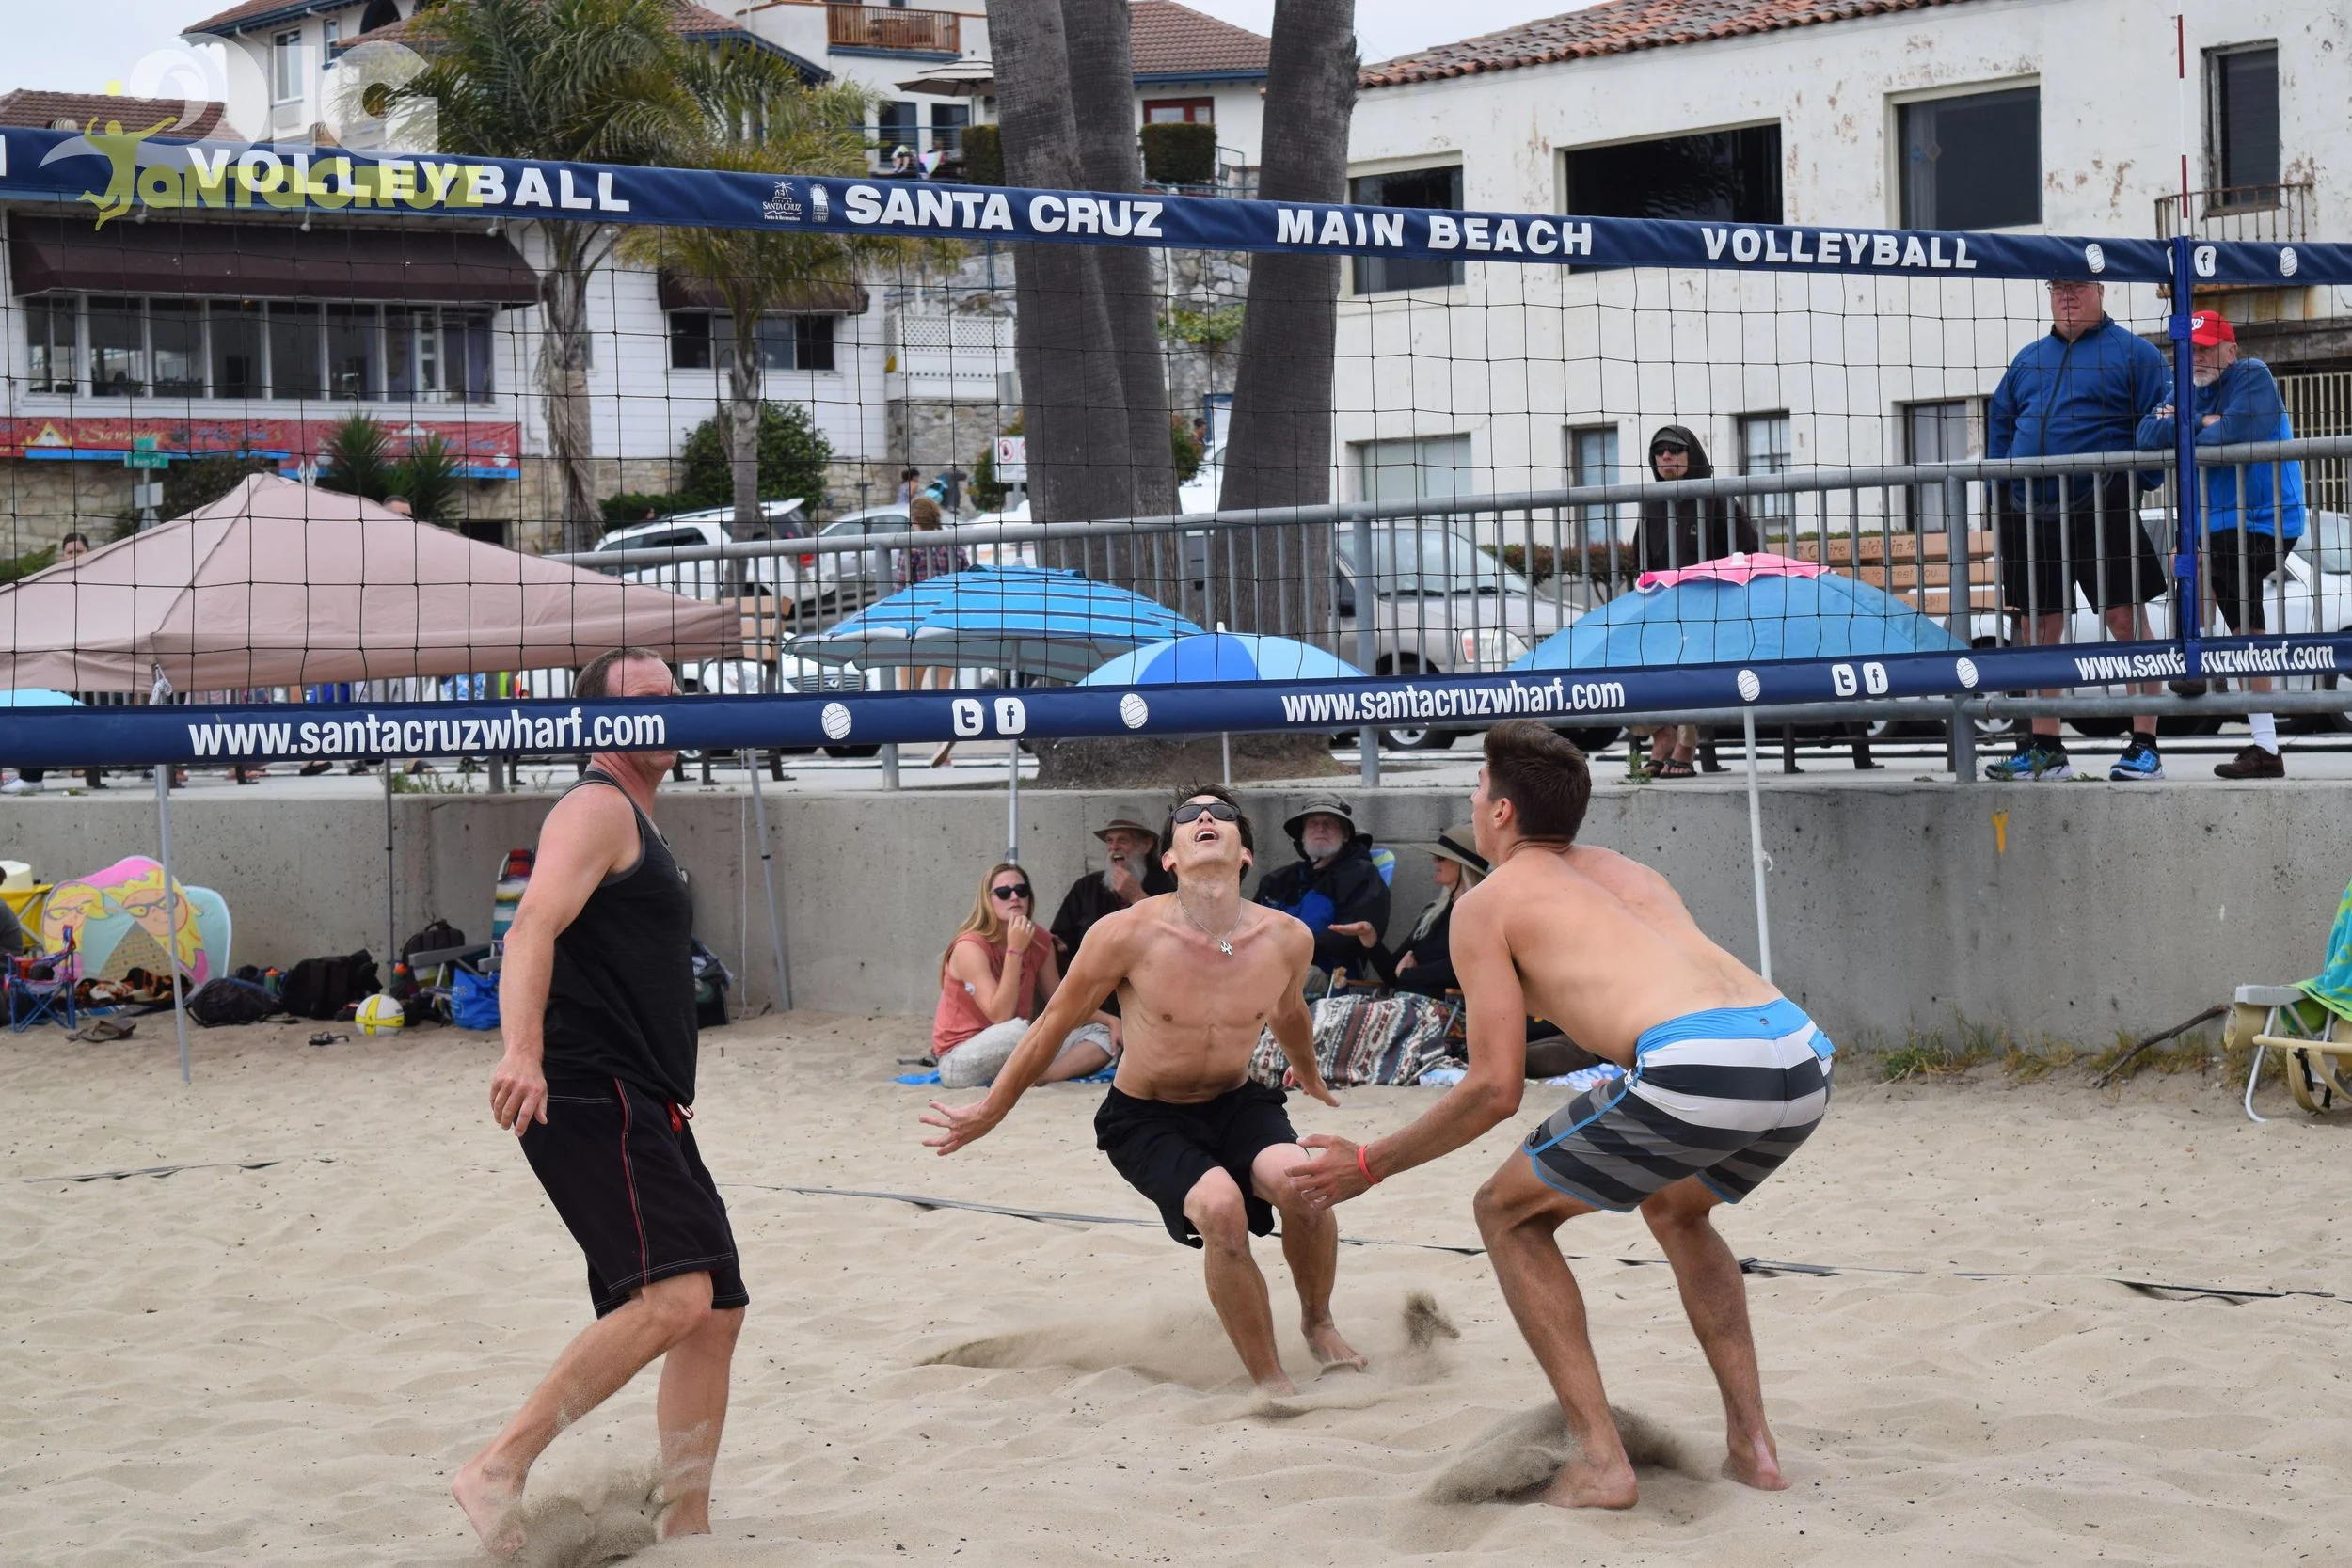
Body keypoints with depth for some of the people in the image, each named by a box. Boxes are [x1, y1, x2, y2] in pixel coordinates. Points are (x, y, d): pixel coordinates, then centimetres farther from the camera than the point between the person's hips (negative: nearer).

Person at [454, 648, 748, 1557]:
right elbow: (534, 927, -23)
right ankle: (499, 1471, -20)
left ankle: (685, 1528, 15)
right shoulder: (598, 808, -7)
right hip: (593, 1100, -10)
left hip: (646, 1112, 10)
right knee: (674, 1296, -24)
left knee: (715, 1313, 9)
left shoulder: (637, 825, 24)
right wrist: (522, 1053, -38)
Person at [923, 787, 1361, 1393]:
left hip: (1236, 1103, 3)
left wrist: (1309, 1075, 34)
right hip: (1145, 1117, -3)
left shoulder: (1286, 939, -12)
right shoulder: (1128, 935, -21)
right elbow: (1053, 1026, -5)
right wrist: (990, 1112, 5)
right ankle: (1271, 1384, -14)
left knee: (1299, 1183, -28)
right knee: (1221, 1207, -30)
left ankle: (1318, 1323, 2)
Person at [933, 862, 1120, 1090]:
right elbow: (1000, 1016, -25)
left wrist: (1109, 1020, -3)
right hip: (959, 1061, -7)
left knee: (1103, 1036, -7)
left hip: (1015, 1054, 8)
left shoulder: (1040, 942, 3)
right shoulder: (970, 947, -17)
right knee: (1018, 1029, -38)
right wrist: (1015, 950, -27)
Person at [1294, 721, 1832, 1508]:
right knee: (1675, 1209, 37)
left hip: (1695, 1064, -7)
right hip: (1803, 1058, 7)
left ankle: (1599, 1462, 7)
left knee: (1508, 1214, 16)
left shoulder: (1489, 904, 14)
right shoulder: (1631, 873, 33)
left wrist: (1369, 1165, 20)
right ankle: (1752, 1444, 27)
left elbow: (1495, 1090, 9)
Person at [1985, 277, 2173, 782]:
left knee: (2127, 620, -8)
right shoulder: (2029, 359, 18)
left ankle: (2145, 746, -5)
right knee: (2039, 628, 8)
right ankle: (2044, 749, 17)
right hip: (2030, 511, 6)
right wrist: (2002, 482, 14)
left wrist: (2143, 481, -12)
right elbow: (1999, 419, 26)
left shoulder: (2133, 353, 2)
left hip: (2101, 508, -6)